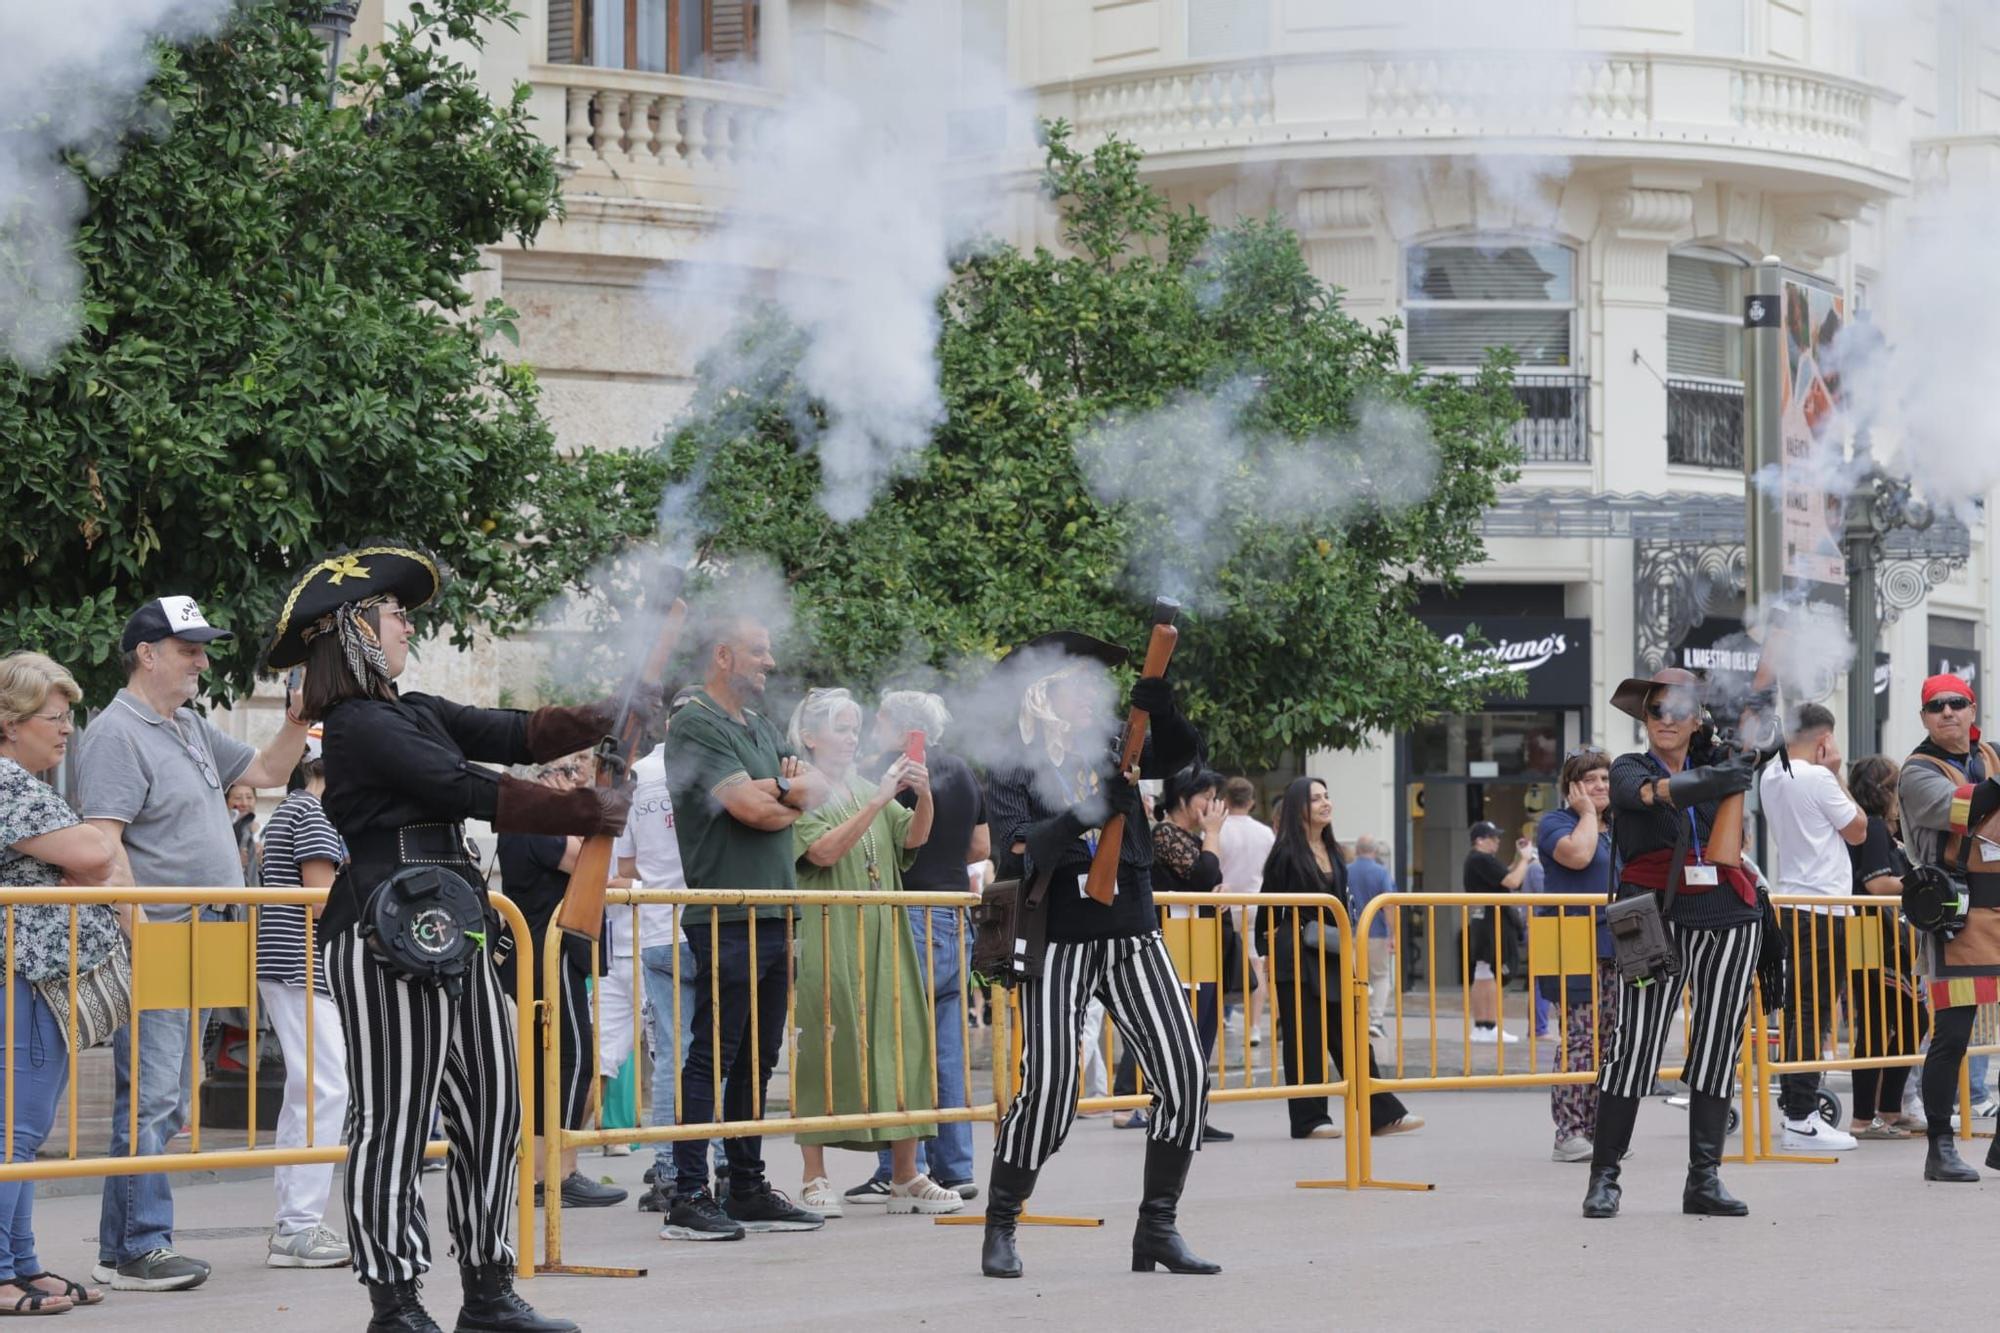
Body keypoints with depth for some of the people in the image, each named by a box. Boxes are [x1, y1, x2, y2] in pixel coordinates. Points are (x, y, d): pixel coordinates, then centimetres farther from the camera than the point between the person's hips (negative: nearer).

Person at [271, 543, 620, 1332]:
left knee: (491, 1112, 10)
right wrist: (590, 812, -15)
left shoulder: (415, 715, 17)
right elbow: (471, 791, -17)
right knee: (393, 1121, -4)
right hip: (389, 941, -10)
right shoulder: (359, 728, -12)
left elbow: (515, 736, 12)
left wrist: (608, 718, -3)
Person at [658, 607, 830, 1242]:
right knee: (713, 1058, -8)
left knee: (757, 1060, 12)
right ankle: (688, 1197, -7)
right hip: (727, 920, -9)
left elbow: (817, 787, 13)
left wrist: (786, 787, -9)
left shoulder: (760, 725, 20)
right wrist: (793, 799, 2)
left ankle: (748, 1189, 19)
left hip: (772, 919, 9)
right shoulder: (696, 725, -9)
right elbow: (752, 808, -18)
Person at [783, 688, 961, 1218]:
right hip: (827, 935, -5)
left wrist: (923, 796, -15)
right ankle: (816, 1179, -1)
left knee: (898, 1039, 1)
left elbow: (914, 837, 4)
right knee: (822, 1045, -6)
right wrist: (878, 800, -20)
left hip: (883, 935, 6)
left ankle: (905, 1178, 4)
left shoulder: (870, 790, 16)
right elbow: (824, 851, -16)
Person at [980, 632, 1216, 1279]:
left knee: (1186, 1078, -4)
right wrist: (1085, 815, -26)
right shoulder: (1015, 774, 0)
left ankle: (1157, 1230, 7)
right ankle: (999, 1231, 6)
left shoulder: (1113, 753, 12)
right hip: (1060, 946, -4)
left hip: (1133, 940, 5)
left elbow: (1179, 752, -4)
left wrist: (1160, 710, -23)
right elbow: (1013, 853, -15)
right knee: (1047, 1093, -12)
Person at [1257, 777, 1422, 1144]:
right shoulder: (1286, 852, -8)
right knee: (1305, 1040, -1)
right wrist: (1268, 948, -9)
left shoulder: (1332, 851, 14)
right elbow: (1269, 907, -7)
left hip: (1331, 955, 7)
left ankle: (1381, 1113, 7)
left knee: (1350, 1034, 7)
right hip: (1297, 957, -7)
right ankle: (1309, 1118, 5)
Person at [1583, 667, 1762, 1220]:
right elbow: (1650, 791, -17)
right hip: (1659, 918, -4)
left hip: (1729, 917, 4)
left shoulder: (1714, 762, 16)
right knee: (1635, 1045, -9)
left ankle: (1705, 1179, 8)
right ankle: (1603, 1177, -2)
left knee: (1718, 1048, 3)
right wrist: (1713, 776, -34)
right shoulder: (1630, 769, 3)